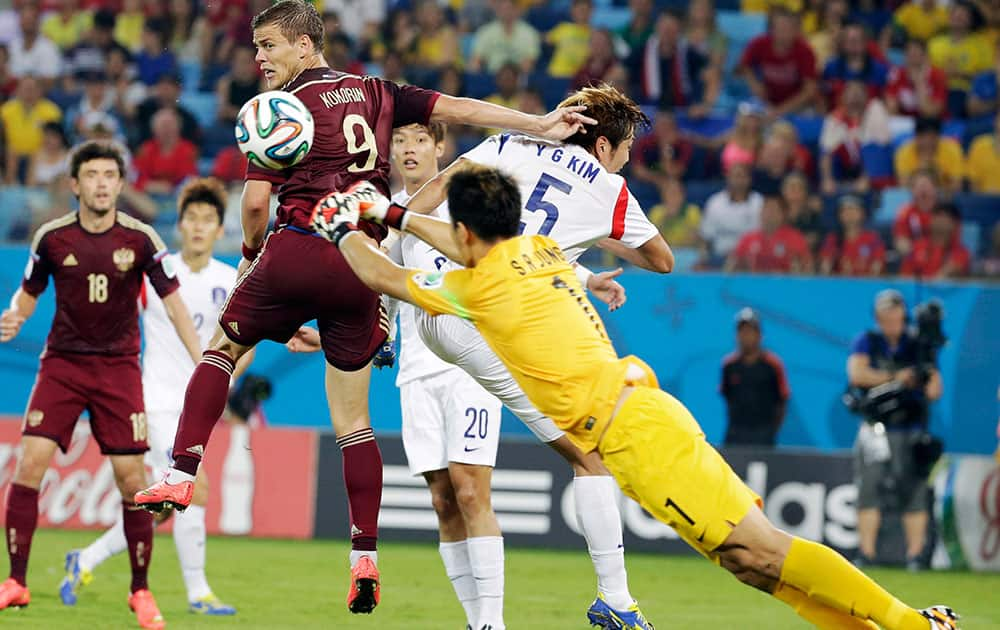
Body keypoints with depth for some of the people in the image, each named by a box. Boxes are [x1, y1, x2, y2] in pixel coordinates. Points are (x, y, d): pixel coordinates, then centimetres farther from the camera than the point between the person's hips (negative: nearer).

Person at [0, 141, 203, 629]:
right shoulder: (52, 237, -3)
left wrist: (202, 365, -8)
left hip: (119, 368, 0)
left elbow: (172, 302, 0)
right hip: (62, 364, 0)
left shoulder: (140, 238, -6)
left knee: (131, 478, -4)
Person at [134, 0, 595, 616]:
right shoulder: (375, 94, 16)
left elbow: (257, 202, -4)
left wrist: (251, 252, 14)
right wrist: (541, 124, 8)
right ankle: (365, 557, 4)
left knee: (223, 348, 19)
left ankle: (181, 476, 5)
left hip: (298, 248, -4)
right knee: (353, 419, 10)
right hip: (362, 266, 4)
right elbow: (455, 108, 9)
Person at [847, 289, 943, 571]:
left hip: (912, 430, 1)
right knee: (870, 487, -8)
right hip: (876, 428, -1)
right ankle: (865, 555, -6)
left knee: (914, 492, -4)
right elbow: (857, 374, -11)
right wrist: (894, 378, -11)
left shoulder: (918, 345, 8)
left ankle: (915, 555, -2)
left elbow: (934, 392, 4)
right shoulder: (866, 342, 5)